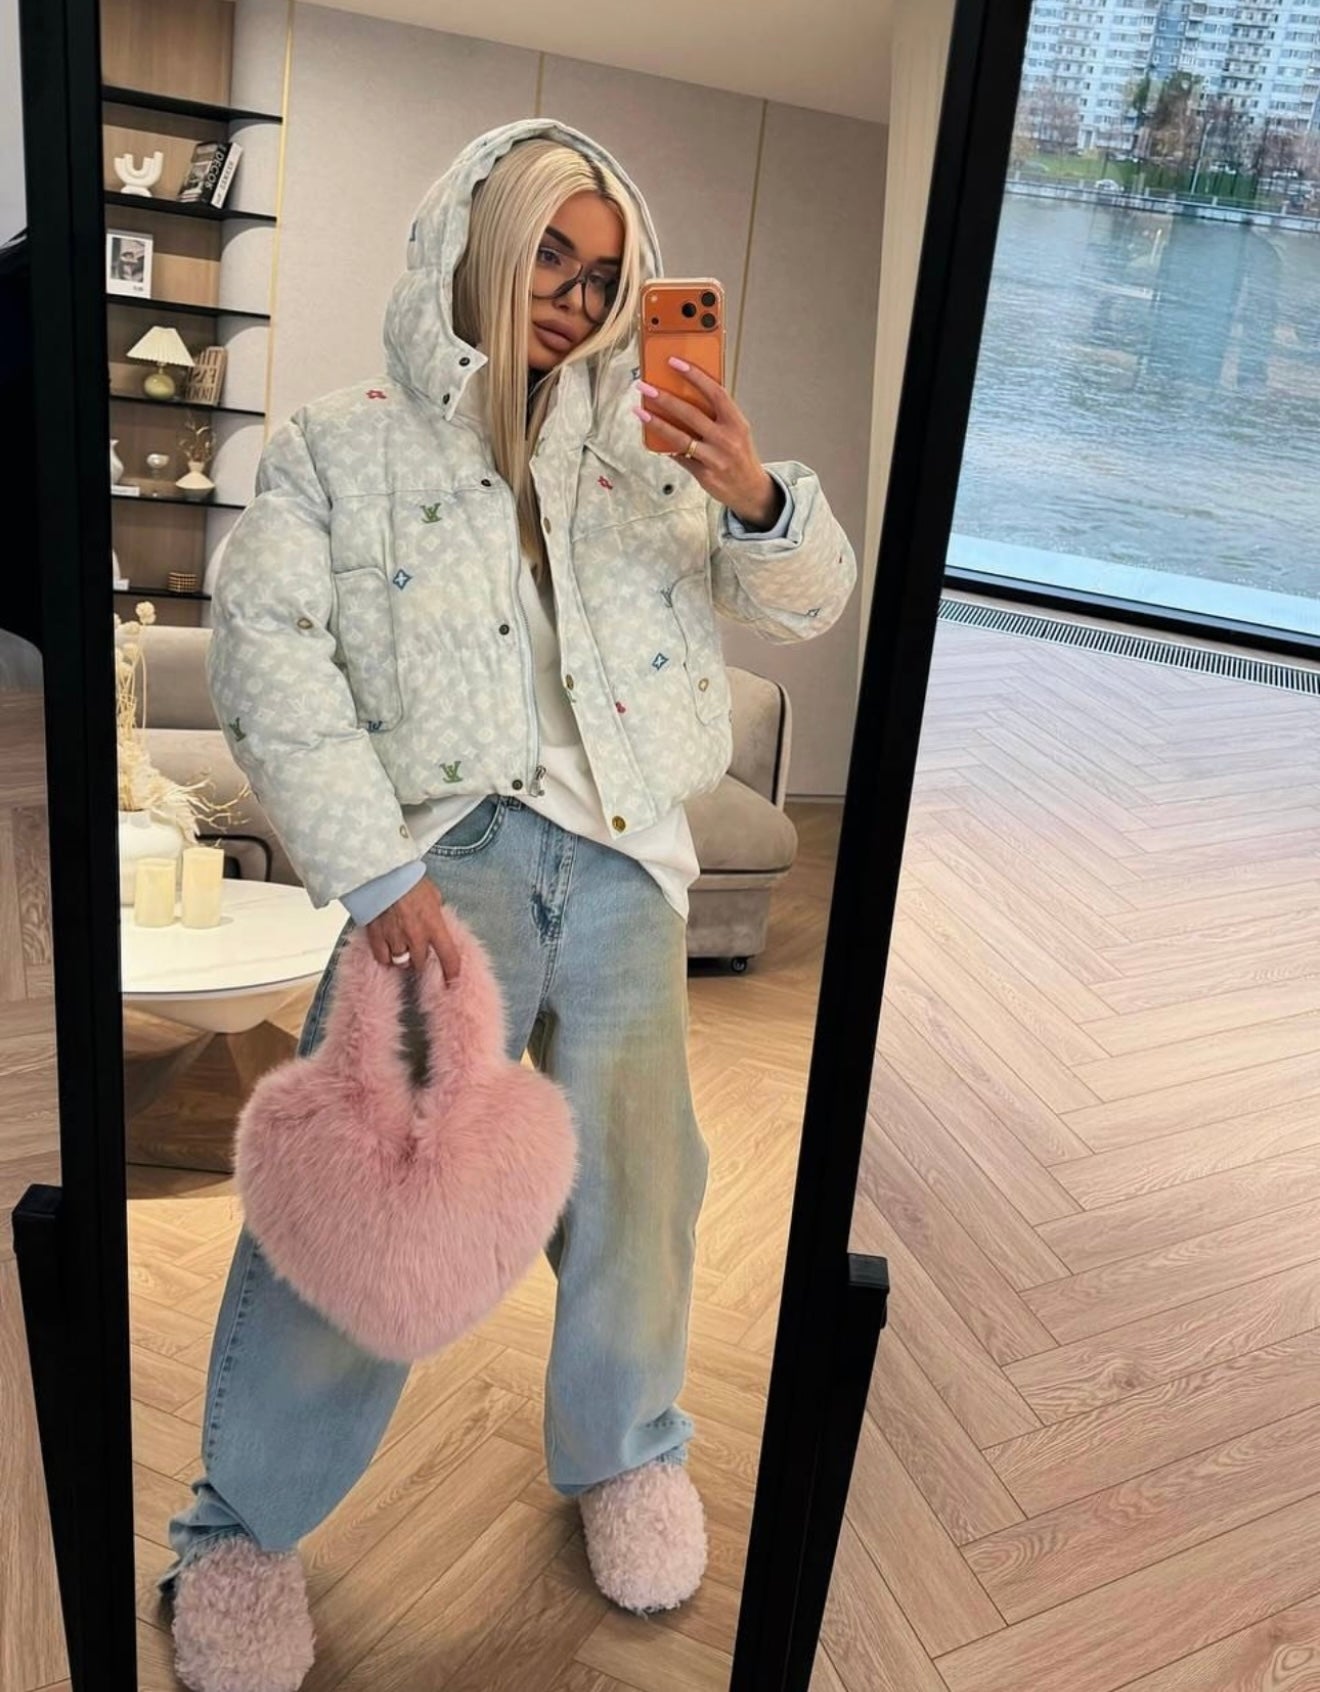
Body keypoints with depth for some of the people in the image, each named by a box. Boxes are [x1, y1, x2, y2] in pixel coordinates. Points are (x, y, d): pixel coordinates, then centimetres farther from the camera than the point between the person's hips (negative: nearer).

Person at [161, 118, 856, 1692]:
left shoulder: (644, 444, 15)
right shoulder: (340, 446, 8)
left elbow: (804, 604, 14)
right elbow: (266, 648, -3)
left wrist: (758, 498, -10)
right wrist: (375, 872, -13)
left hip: (621, 859, 3)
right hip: (443, 855, -2)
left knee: (634, 1180, 7)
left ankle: (625, 1449, 34)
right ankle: (246, 1521, 15)